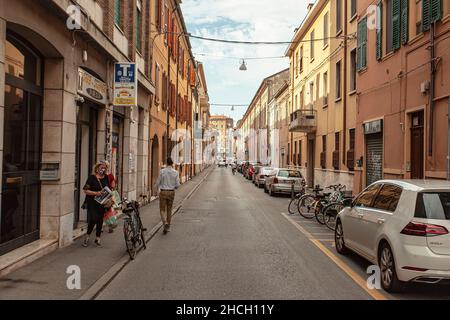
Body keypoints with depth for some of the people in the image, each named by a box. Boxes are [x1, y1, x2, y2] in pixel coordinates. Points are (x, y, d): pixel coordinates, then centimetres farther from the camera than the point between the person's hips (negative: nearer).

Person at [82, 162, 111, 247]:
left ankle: (97, 239, 21)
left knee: (100, 220, 8)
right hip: (92, 202, -5)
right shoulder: (92, 178, -8)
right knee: (93, 219, -12)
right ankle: (87, 237, 11)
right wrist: (96, 193, -23)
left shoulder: (106, 178, 8)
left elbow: (109, 189, 19)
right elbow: (86, 190, -12)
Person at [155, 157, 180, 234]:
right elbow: (177, 185, -3)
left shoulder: (162, 171, -8)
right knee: (169, 209, 15)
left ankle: (165, 223, -18)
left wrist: (157, 188, 18)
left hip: (163, 192, -2)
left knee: (162, 209, 7)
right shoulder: (175, 172, -4)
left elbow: (158, 182, -3)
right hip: (171, 192, 2)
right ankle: (168, 227, 21)